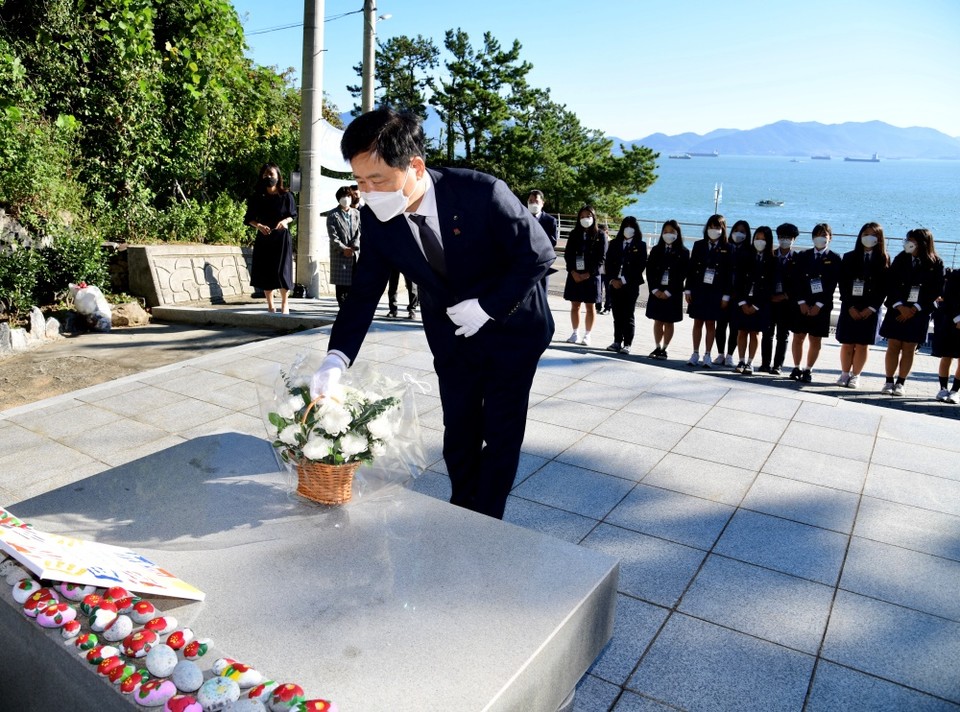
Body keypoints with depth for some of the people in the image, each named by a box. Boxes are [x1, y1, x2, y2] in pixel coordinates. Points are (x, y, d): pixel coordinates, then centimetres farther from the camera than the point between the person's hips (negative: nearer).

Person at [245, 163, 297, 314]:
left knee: (282, 271, -4)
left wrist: (285, 221, -14)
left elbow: (293, 215, 6)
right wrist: (258, 226, -13)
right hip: (264, 238, 2)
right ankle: (270, 304, 13)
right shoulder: (256, 198, 2)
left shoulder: (286, 196, -1)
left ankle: (284, 303, 15)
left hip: (282, 237, -2)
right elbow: (249, 218, 6)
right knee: (265, 271, 2)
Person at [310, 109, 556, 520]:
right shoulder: (376, 217, -15)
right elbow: (364, 292, -10)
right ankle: (460, 512, 32)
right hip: (451, 333, 4)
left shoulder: (482, 193, -29)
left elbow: (539, 255, -19)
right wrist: (336, 360, -23)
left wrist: (486, 307, -23)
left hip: (512, 327, -3)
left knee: (501, 431, 2)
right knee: (458, 431, 11)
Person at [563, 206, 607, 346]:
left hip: (591, 276, -2)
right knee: (574, 306, 7)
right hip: (574, 275, 2)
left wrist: (588, 274, -12)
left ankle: (587, 335, 10)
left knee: (590, 307, 3)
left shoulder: (600, 235, 0)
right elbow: (567, 254, 3)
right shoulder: (574, 234, 7)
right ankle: (575, 333, 16)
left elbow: (601, 258, -4)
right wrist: (573, 272, -10)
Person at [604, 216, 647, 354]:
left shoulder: (640, 245, 2)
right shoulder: (614, 243, 12)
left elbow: (640, 266, -5)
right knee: (617, 314, 6)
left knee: (629, 315, -1)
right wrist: (613, 279, -6)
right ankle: (617, 342, 12)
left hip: (631, 285, -3)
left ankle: (627, 344, 1)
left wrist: (624, 281, -10)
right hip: (614, 284, 3)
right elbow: (608, 262, 7)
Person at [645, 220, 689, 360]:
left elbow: (682, 274, -6)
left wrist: (668, 292, -11)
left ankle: (664, 349, 10)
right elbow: (649, 271, 3)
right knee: (657, 321, 7)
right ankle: (657, 348, 15)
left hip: (672, 293, -2)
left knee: (668, 322, 4)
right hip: (656, 292, 3)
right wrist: (655, 290, -8)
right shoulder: (656, 250, 7)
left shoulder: (683, 252, -2)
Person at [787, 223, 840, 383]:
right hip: (801, 304, 2)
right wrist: (801, 302, -8)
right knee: (798, 337, 5)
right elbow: (795, 281, 2)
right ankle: (797, 368, 17)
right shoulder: (803, 256, 8)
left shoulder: (834, 259, 2)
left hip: (821, 306, -2)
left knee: (815, 340, 1)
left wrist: (819, 305, -11)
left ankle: (808, 370, 11)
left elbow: (832, 284, -4)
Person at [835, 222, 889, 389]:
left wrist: (871, 308, -10)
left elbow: (884, 287, -1)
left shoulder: (883, 260, 4)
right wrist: (850, 306, -8)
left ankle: (855, 376, 11)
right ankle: (845, 374, 15)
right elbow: (843, 284, 1)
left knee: (862, 344, 2)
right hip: (850, 308, 1)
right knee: (847, 343, 3)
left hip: (871, 309, -1)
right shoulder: (849, 257, 5)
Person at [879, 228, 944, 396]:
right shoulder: (900, 260, 3)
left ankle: (901, 383, 11)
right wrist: (900, 306, -12)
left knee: (909, 349, 3)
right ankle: (889, 382, 8)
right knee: (893, 346, 1)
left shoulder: (935, 263, -1)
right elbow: (890, 285, 0)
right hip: (897, 310, 1)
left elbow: (936, 289, -3)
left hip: (919, 312, -1)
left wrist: (914, 309, -11)